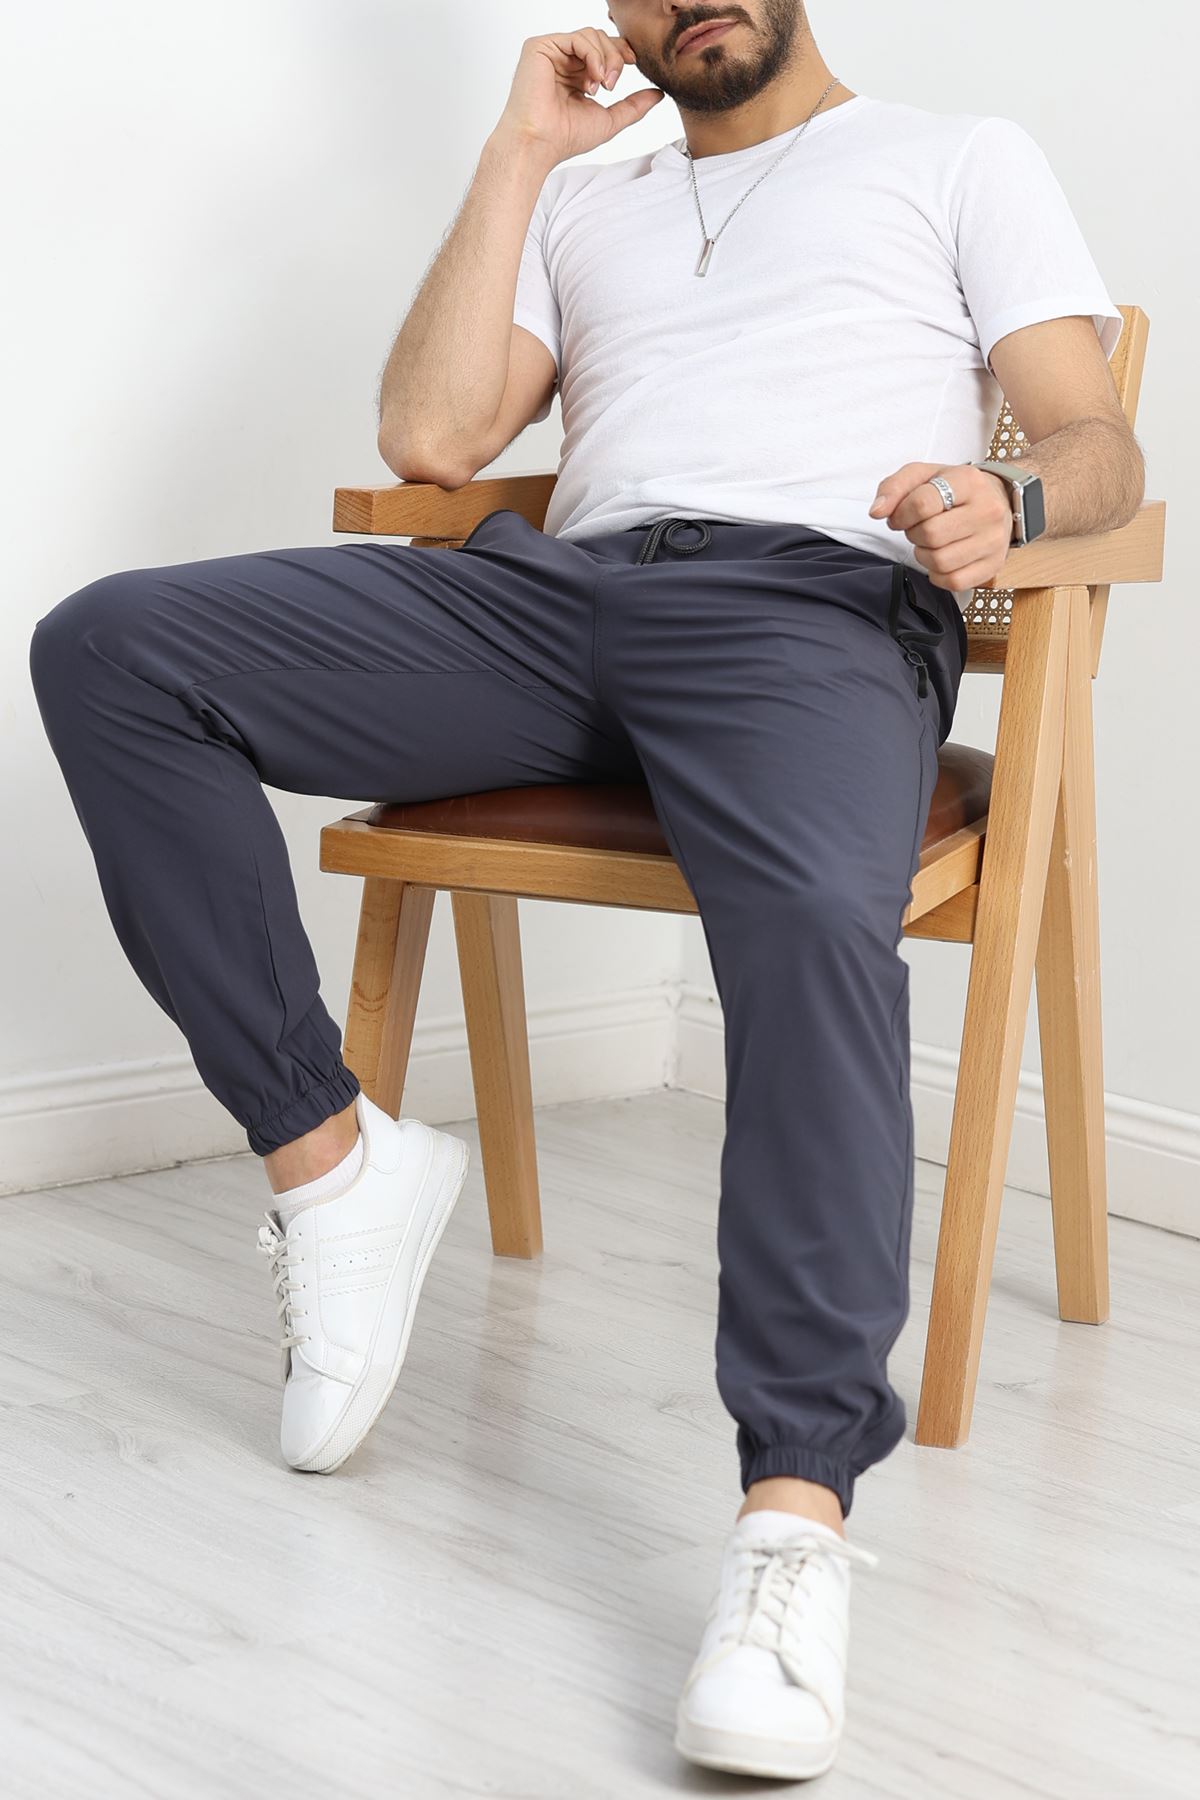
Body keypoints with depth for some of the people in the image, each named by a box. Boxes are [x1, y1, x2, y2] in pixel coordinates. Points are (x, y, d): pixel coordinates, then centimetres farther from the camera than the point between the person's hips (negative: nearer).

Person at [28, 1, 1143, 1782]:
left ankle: (797, 1510, -43)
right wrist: (520, 150, 18)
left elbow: (1100, 450, 11)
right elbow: (430, 437, 17)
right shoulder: (584, 203, 33)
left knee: (819, 923, -39)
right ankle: (329, 1157, -14)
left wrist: (1003, 502, -14)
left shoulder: (963, 157, 23)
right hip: (559, 588, 4)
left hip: (814, 598, -4)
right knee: (110, 645, -17)